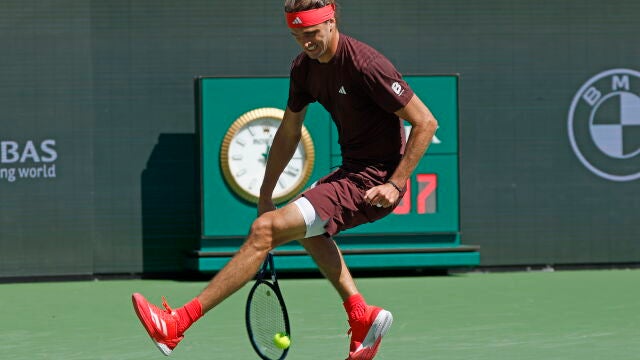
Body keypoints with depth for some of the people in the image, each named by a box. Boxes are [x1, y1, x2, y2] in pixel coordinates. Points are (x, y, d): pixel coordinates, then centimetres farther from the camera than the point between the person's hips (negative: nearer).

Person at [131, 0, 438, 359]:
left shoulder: (366, 66, -22)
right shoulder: (305, 66, 4)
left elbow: (426, 122, -18)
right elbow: (288, 133, 17)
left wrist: (396, 184, -21)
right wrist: (266, 195, 16)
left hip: (374, 183, -10)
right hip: (352, 170, 10)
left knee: (265, 229, -17)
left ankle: (178, 323, -16)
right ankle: (362, 315, 31)